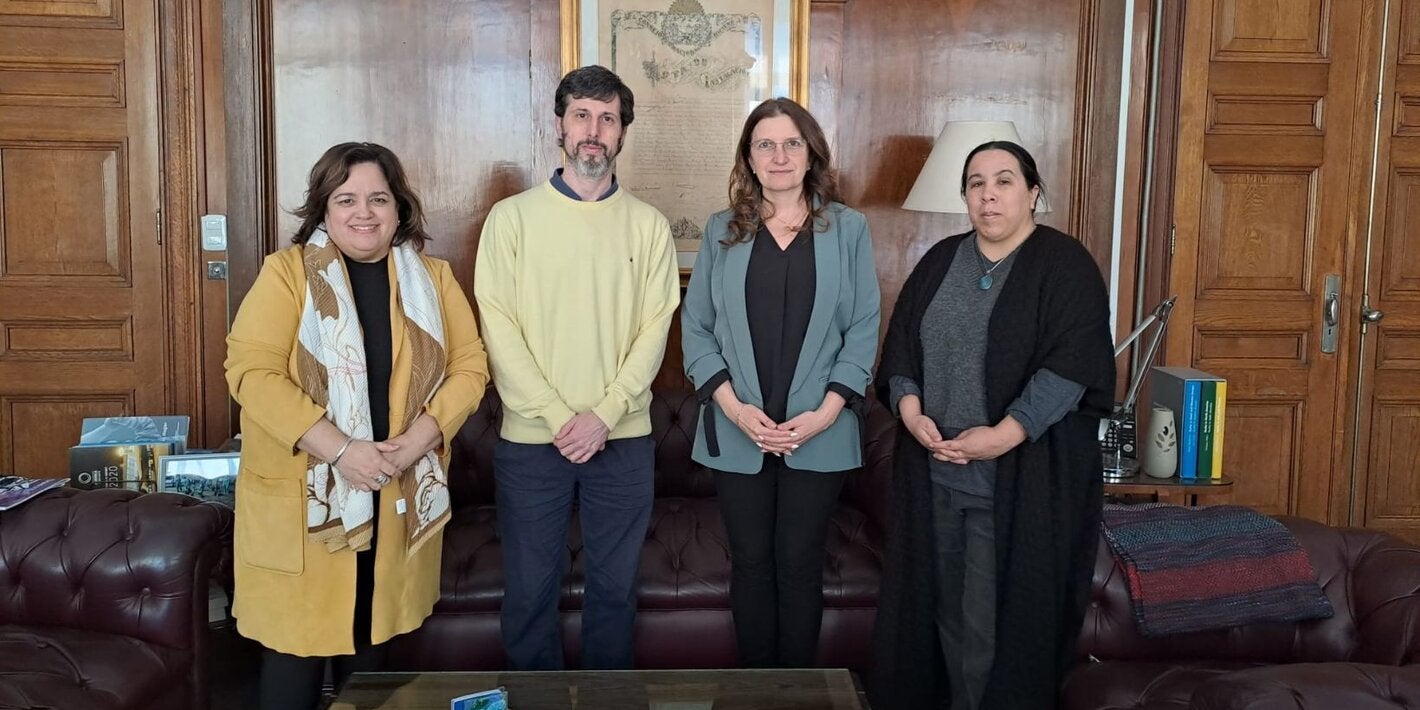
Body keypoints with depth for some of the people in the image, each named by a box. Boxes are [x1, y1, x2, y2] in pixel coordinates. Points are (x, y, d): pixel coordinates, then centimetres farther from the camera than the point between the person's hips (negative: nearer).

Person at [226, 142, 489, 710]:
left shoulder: (433, 278, 5)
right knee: (297, 639, 3)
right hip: (301, 495, -3)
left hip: (397, 497, 3)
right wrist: (340, 450, -21)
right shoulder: (287, 271, -6)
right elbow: (252, 370, -15)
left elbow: (469, 365, 2)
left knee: (370, 634, 15)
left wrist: (417, 441, -14)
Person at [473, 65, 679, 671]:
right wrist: (558, 417, -12)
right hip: (530, 437, -1)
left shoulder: (648, 226, 4)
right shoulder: (512, 218, 0)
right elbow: (499, 330, -6)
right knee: (530, 588, 9)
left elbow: (654, 330, -1)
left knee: (614, 586, 12)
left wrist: (604, 415, -12)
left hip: (623, 438, 1)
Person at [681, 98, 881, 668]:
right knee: (751, 563, 9)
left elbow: (863, 328, -1)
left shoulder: (847, 229, 3)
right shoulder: (722, 230, 6)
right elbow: (696, 326, 3)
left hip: (818, 434, -1)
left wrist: (826, 412, -11)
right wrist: (732, 405, -9)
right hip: (737, 433, 1)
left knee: (800, 565, 6)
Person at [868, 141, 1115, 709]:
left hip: (1022, 479, -5)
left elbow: (1071, 366, -15)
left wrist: (1004, 435, -22)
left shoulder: (1065, 267, -6)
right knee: (943, 607, 12)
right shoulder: (940, 262, 11)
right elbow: (901, 346, 9)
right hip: (934, 473, 5)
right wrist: (911, 412, -8)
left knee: (1003, 616, 0)